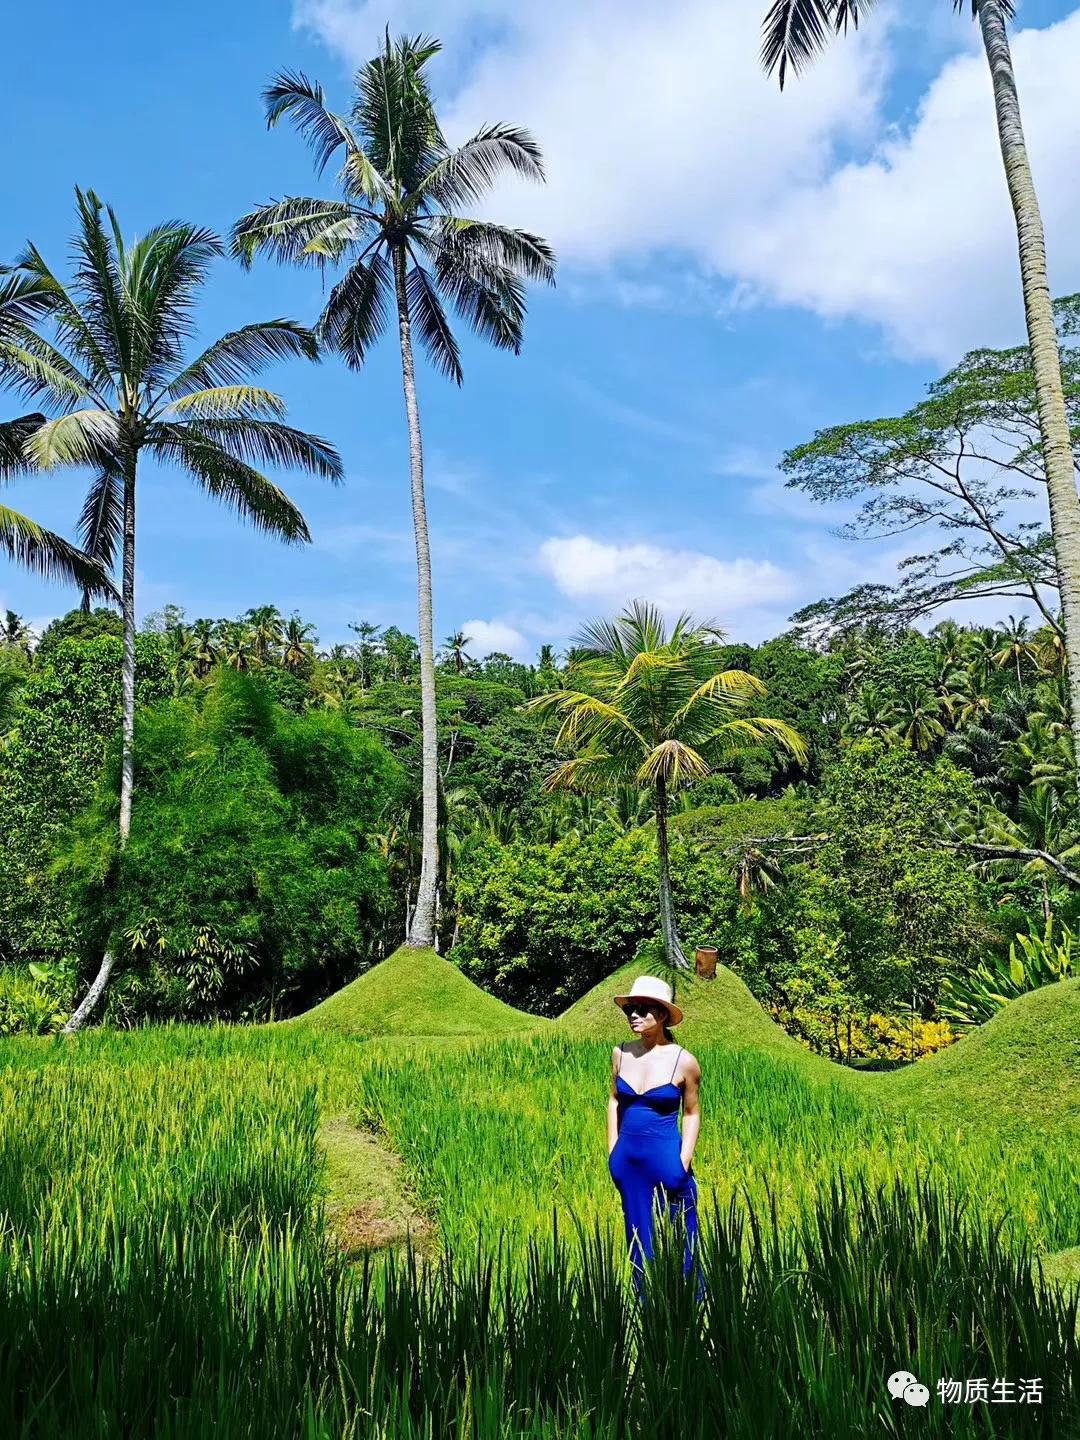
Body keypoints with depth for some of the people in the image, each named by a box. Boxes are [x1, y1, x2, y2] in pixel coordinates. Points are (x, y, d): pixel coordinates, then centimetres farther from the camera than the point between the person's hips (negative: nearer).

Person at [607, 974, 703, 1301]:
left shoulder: (684, 1061, -11)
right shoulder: (621, 1053, -2)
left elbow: (692, 1112, -1)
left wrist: (684, 1161, -8)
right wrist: (613, 1151, 7)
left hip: (667, 1161, -4)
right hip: (628, 1161, 4)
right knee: (639, 1238, 15)